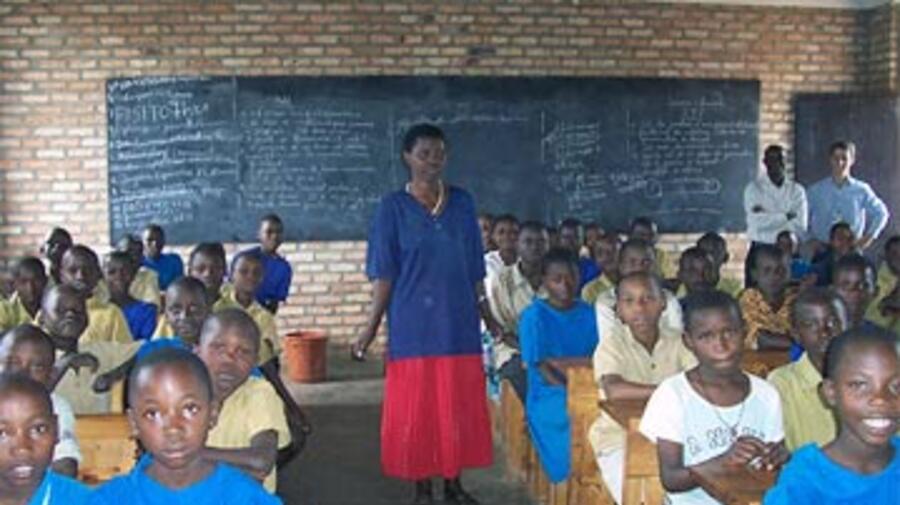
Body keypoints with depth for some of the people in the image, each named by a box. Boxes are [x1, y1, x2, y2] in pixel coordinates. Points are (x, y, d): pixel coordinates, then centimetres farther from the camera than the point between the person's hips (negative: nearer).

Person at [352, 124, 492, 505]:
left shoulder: (462, 203, 7)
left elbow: (474, 270, 11)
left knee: (459, 407, 8)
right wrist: (370, 328, -8)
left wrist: (489, 318, 11)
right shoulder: (393, 208, -2)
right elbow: (384, 274, -3)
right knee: (416, 409, 4)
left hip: (459, 324, 3)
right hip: (413, 327, -3)